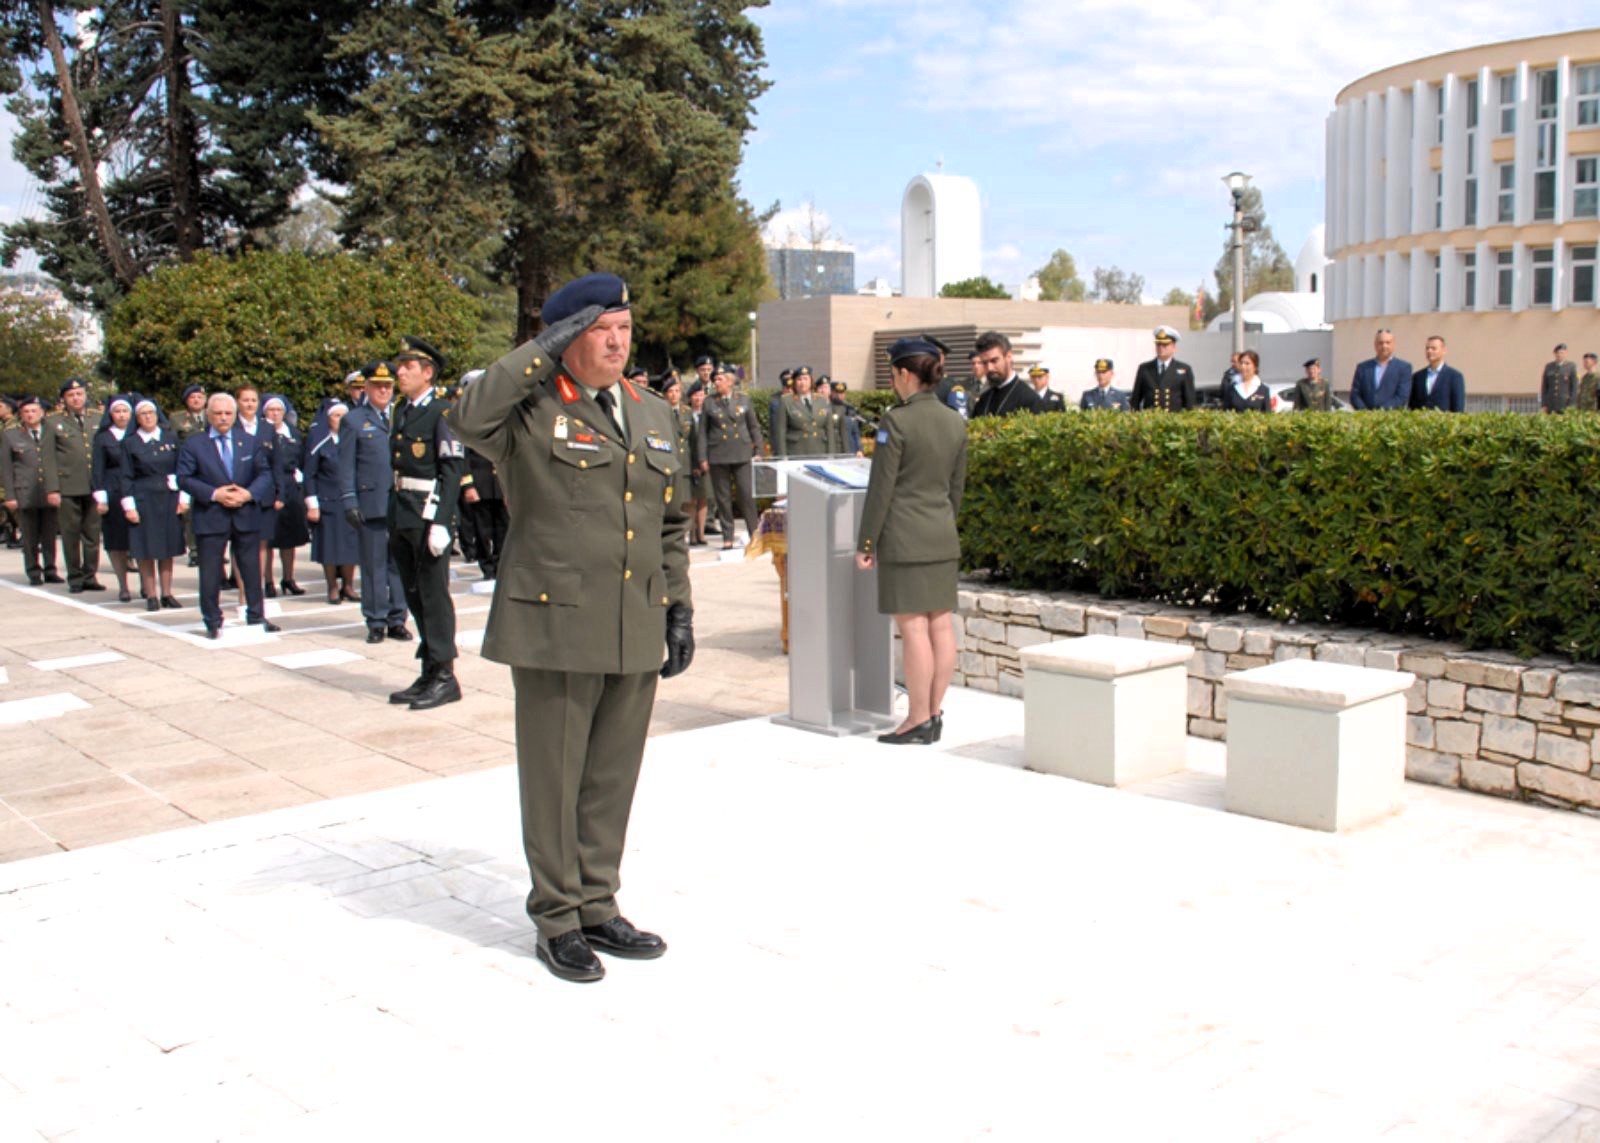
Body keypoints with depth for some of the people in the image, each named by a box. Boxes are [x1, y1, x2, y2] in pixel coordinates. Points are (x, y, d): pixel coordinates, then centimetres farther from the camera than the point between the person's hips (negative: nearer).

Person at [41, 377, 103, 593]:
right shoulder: (53, 423, 6)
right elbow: (48, 459, 1)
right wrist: (52, 489, -7)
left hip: (93, 488, 2)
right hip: (67, 488, -2)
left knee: (93, 534, 4)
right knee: (71, 535, 2)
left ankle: (90, 575, 13)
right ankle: (75, 578, 10)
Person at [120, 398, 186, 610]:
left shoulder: (171, 437, 6)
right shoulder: (129, 443, 2)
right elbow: (127, 477, 0)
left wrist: (183, 498, 0)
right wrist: (129, 505, -6)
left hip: (169, 500, 2)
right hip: (143, 501, -2)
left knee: (168, 549, 6)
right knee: (146, 549, 0)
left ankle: (167, 593, 13)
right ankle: (151, 595, 7)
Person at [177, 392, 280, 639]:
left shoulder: (250, 442, 9)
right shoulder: (193, 444, 0)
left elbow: (265, 474, 6)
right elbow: (184, 479, -5)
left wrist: (249, 493, -12)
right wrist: (214, 494, -16)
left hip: (246, 516, 2)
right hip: (210, 517, -2)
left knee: (252, 569, 10)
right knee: (210, 572, 2)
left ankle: (256, 616, 22)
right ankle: (213, 622, 12)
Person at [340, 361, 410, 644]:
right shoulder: (354, 420, 7)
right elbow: (346, 466, 3)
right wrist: (349, 501, -6)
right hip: (371, 502, -2)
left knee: (400, 563, 4)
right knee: (374, 564, 2)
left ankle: (397, 620, 11)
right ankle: (376, 622, 8)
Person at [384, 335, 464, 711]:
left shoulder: (442, 413, -10)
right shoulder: (402, 411, 14)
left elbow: (454, 468, -15)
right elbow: (396, 464, 15)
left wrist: (440, 522, -21)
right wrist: (393, 518, 13)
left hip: (429, 514, -8)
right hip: (401, 517, 9)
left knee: (434, 595, -2)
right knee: (414, 596, 14)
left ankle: (444, 676, 6)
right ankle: (429, 675, 24)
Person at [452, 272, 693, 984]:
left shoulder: (654, 417, 15)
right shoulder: (532, 412, -4)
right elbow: (470, 416, -28)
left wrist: (679, 609, 14)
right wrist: (545, 349, -18)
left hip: (636, 631, 6)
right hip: (556, 627, -5)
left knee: (613, 778, 14)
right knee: (553, 778, 5)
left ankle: (597, 906, 28)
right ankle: (557, 920, 19)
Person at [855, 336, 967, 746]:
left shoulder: (895, 421, -14)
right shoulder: (955, 421, 7)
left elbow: (881, 489, -13)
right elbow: (957, 485, 14)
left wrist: (865, 543, -7)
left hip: (904, 538, -7)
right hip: (944, 537, 8)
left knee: (913, 628, -4)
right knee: (941, 624, 9)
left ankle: (918, 721, 2)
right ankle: (934, 715, 17)